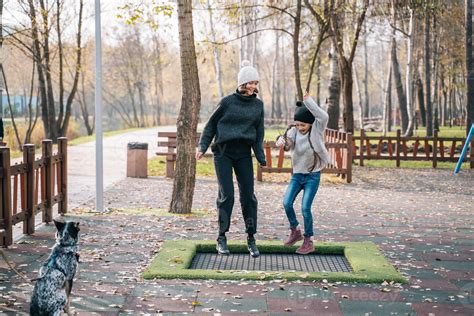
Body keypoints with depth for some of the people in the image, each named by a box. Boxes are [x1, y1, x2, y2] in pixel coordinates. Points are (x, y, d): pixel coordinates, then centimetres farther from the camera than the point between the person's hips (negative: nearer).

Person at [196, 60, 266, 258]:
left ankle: (251, 239, 11)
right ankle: (221, 238, 4)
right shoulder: (227, 102, -4)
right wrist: (202, 147, -4)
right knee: (226, 195, -6)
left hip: (244, 154, 3)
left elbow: (259, 134, 9)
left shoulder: (258, 105, 7)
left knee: (248, 196, 1)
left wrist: (261, 158, 1)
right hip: (223, 152, -3)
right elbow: (211, 125, 4)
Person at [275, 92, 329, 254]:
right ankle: (295, 231, 18)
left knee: (305, 207, -10)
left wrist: (308, 101, -31)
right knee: (287, 203, -6)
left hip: (313, 175, -4)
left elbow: (324, 116, -30)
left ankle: (308, 241, 4)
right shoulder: (294, 131, -3)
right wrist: (281, 140, -44)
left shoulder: (317, 129, -11)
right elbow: (287, 143, -20)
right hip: (297, 174, 4)